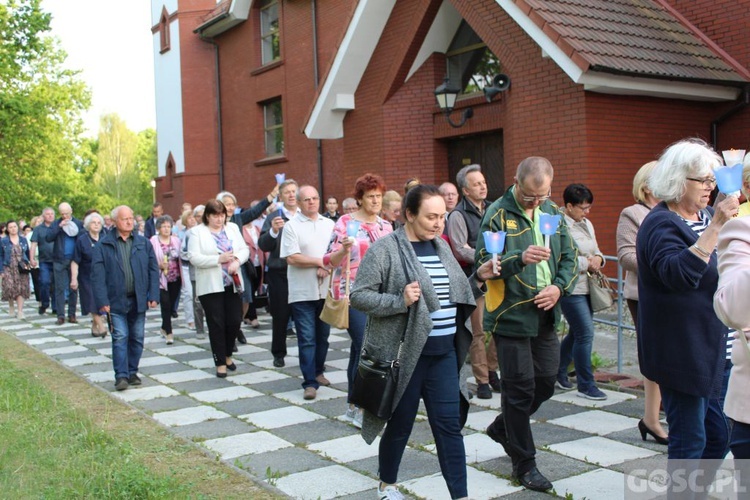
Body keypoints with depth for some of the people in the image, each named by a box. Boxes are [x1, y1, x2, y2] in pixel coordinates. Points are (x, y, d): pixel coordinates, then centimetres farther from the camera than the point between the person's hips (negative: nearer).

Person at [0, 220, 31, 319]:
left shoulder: (23, 240, 8)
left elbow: (27, 253, 12)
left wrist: (29, 265, 2)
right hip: (9, 269, -1)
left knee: (21, 288, -6)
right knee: (10, 287, -8)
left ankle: (20, 311, -3)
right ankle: (11, 307, 18)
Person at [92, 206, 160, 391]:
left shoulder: (143, 243, 6)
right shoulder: (104, 244, -4)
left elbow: (153, 270, 6)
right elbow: (97, 274, -7)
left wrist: (153, 295, -2)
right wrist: (102, 301, -14)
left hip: (138, 300, 3)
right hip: (116, 301, -3)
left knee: (137, 338, 9)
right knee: (120, 338, -5)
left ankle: (132, 372, 22)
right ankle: (121, 376, 0)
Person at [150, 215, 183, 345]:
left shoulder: (176, 240, 7)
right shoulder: (153, 241, -6)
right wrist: (159, 265, -23)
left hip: (175, 278, 4)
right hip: (162, 279, -4)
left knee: (171, 304, 11)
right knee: (165, 304, -7)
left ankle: (164, 328, 30)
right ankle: (169, 332, -1)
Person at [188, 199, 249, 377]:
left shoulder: (232, 228, 10)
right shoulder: (197, 232, -2)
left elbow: (244, 249, 7)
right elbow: (194, 258, -11)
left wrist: (237, 260, -14)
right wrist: (219, 259, -20)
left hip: (232, 284, 4)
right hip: (210, 286, -4)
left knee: (234, 321, 4)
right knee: (216, 324, 0)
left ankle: (227, 355, 28)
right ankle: (220, 363, 11)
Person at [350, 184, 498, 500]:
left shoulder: (441, 246, 11)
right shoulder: (385, 249, -10)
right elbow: (358, 296, -13)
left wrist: (479, 277, 3)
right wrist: (399, 301, -24)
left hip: (444, 352, 5)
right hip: (405, 353, -5)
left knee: (449, 425, 5)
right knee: (400, 423, 10)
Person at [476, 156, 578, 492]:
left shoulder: (553, 213, 9)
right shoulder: (498, 214, -10)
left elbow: (570, 258, 12)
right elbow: (484, 262, -17)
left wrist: (558, 287, -6)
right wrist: (520, 258, -32)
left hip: (545, 316, 6)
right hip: (511, 315, -6)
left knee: (546, 382, 13)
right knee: (520, 387, 1)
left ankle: (502, 428, 37)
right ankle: (524, 462, 16)